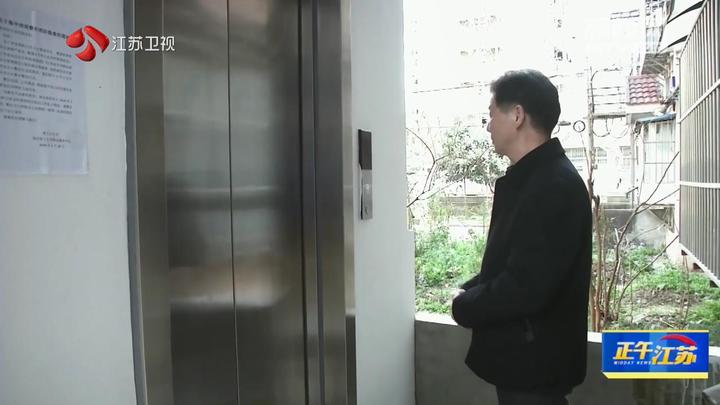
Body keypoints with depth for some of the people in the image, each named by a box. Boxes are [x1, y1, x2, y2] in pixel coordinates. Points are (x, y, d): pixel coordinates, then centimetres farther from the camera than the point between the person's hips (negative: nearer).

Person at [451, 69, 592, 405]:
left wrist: (464, 306, -14)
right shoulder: (528, 179, 10)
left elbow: (525, 288, -29)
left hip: (534, 363, -9)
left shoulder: (555, 186, -23)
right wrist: (470, 291, 0)